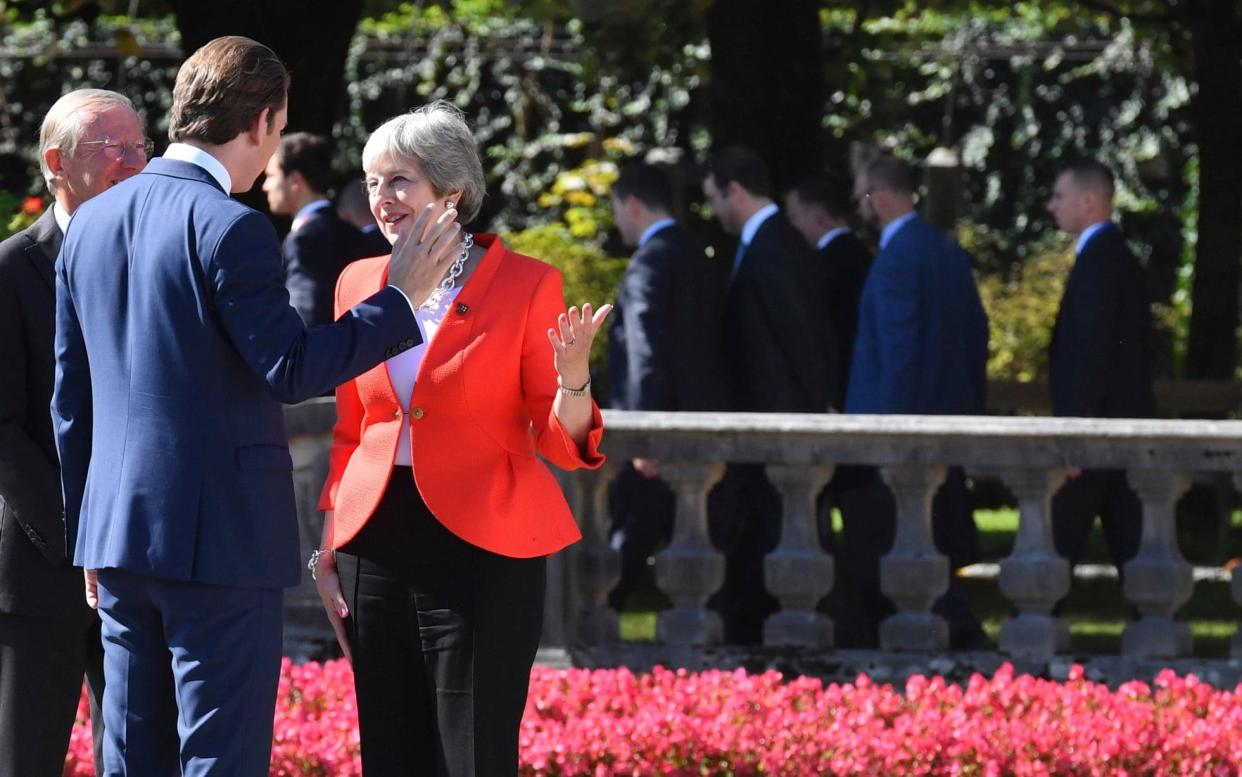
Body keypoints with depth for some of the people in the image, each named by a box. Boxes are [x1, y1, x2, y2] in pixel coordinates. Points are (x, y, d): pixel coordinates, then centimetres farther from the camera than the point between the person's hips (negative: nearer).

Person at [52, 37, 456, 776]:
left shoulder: (92, 222, 10)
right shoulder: (230, 229, -15)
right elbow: (292, 369, -17)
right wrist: (401, 300, -9)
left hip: (119, 528, 8)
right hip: (220, 536, -8)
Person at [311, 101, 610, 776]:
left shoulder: (526, 285, -3)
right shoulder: (360, 284, 10)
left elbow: (560, 442, -4)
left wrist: (571, 379, -24)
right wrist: (328, 548, 12)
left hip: (483, 547, -5)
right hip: (377, 540, 5)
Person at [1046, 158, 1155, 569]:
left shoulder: (1098, 258, -14)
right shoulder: (1118, 254, 16)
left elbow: (1093, 350, -21)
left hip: (1098, 427, -10)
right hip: (1125, 421, 10)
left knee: (1057, 544, -6)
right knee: (1130, 546, 8)